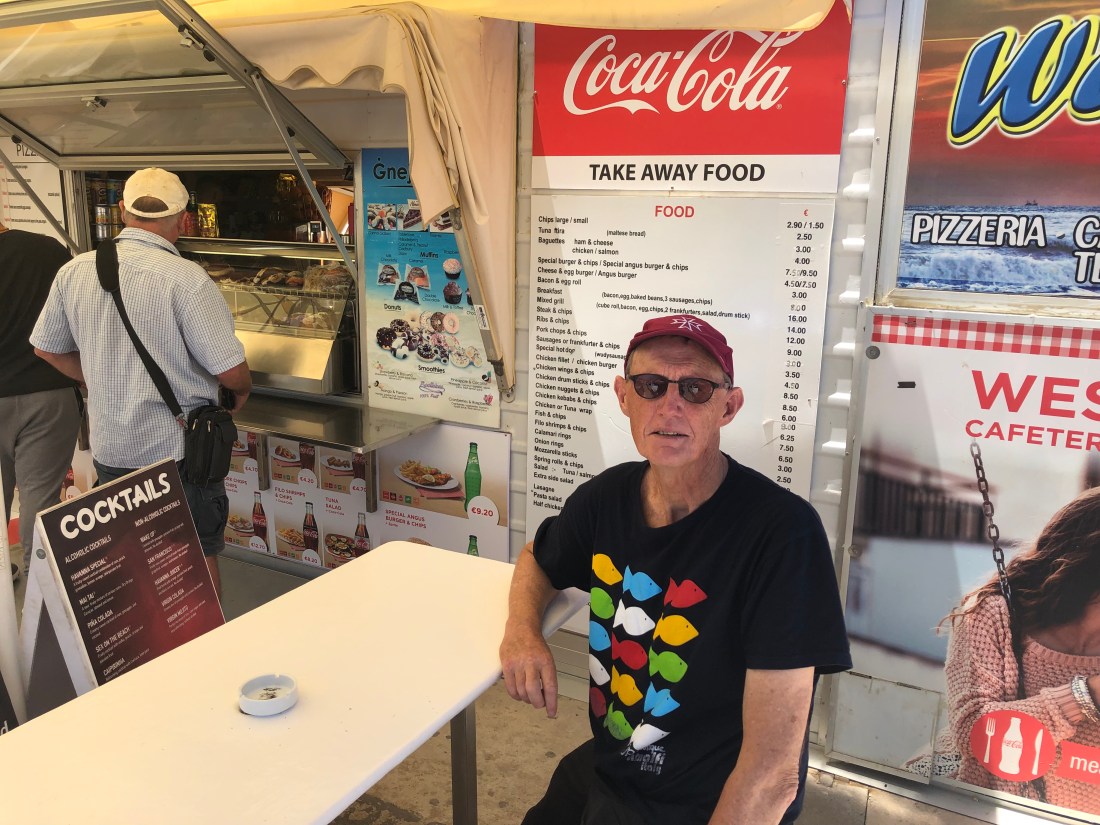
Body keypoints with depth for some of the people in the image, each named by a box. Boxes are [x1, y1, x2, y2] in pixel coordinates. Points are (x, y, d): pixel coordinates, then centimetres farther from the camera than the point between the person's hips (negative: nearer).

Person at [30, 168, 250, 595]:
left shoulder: (74, 272, -3)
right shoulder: (186, 279, -22)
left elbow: (47, 348, 11)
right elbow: (229, 370, -20)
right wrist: (243, 389, 3)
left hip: (107, 447, 6)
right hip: (178, 448, -5)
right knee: (197, 558, 12)